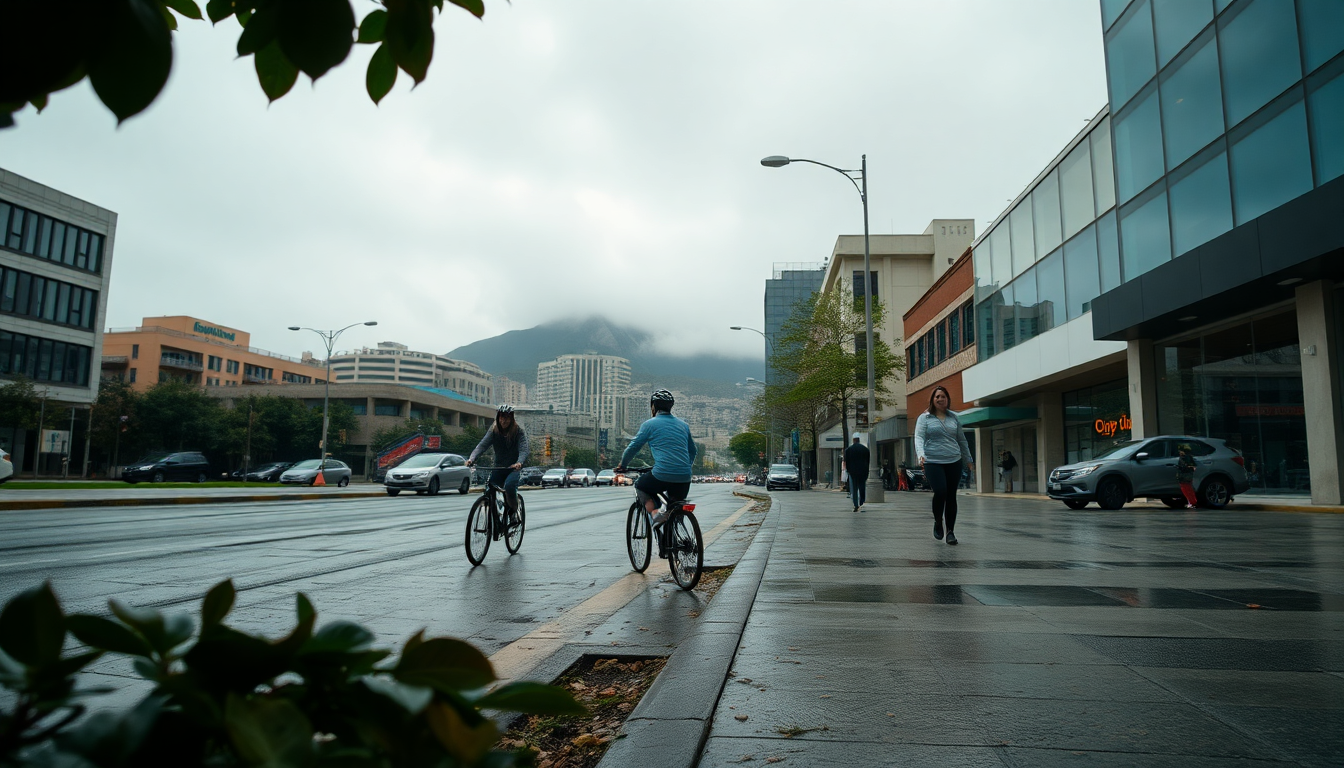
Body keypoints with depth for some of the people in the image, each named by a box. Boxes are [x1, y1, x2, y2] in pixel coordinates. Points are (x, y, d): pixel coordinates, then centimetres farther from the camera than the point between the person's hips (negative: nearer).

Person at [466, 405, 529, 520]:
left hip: (514, 467, -3)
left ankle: (513, 510, -4)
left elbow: (523, 450, -23)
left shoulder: (519, 431, -11)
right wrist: (471, 458, -36)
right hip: (499, 467, 3)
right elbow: (483, 445, -17)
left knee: (509, 485, -31)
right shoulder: (493, 430, -3)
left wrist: (519, 463, -45)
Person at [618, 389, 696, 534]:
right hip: (684, 479, 5)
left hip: (661, 476, -4)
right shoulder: (684, 425, 18)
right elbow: (692, 451, 27)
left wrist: (622, 465, 23)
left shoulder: (649, 424, 4)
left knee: (640, 486, 25)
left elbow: (633, 447, 7)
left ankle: (655, 512, 0)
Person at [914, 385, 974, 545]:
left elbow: (961, 440, 22)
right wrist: (921, 454, -26)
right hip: (933, 462, -4)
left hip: (954, 462, 4)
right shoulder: (924, 418, 3)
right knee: (940, 491, -20)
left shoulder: (954, 417, 14)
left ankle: (950, 531, 14)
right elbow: (919, 437, -9)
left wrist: (969, 460, 24)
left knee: (951, 496, 3)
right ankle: (938, 521, 7)